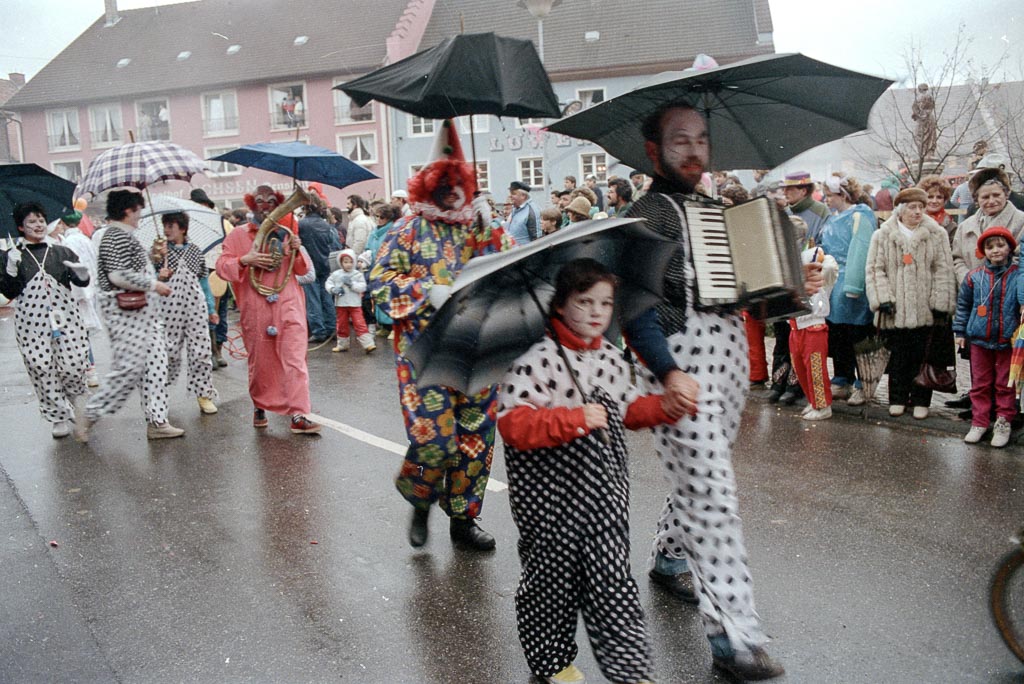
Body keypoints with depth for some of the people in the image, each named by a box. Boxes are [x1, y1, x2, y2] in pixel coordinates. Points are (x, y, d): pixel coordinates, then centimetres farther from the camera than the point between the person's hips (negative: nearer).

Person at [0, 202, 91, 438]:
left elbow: (82, 283, 7)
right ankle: (58, 417, 14)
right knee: (41, 369, -2)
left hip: (65, 316, 0)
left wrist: (83, 274, -16)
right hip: (32, 321, 0)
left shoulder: (62, 252, 10)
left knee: (74, 365, -5)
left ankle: (73, 402, 27)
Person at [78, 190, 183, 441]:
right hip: (127, 311, -10)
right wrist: (154, 284, -16)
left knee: (155, 365, 7)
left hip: (143, 312, 10)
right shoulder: (117, 236, -14)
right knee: (128, 369, -6)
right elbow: (118, 275, -24)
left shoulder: (124, 234, 17)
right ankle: (88, 416, 8)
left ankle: (157, 421, 11)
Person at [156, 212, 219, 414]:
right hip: (169, 306, -1)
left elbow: (204, 280, 15)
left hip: (196, 306, 1)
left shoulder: (195, 251, 11)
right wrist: (159, 276, -14)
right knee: (170, 351, 1)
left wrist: (211, 309, 13)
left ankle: (204, 394, 5)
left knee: (201, 350, -4)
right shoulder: (161, 252, 7)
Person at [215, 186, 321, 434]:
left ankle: (298, 416, -11)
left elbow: (304, 269, 11)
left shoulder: (286, 233, 12)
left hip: (288, 306, 1)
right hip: (255, 308, 0)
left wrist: (297, 251, -8)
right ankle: (260, 407, 30)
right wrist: (245, 260, -16)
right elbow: (221, 266, 1)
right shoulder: (239, 234, 7)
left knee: (294, 359, -9)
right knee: (260, 360, 9)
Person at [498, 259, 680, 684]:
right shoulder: (538, 360, -16)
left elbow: (630, 409, 20)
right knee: (554, 574, 11)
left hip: (603, 488, 5)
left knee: (612, 577, 8)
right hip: (551, 493, -5)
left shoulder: (612, 358, 6)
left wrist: (666, 406, 3)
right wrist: (575, 419, -30)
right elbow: (512, 423, -24)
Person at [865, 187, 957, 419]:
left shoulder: (937, 235, 4)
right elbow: (875, 269, 3)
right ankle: (898, 399, 19)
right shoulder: (882, 236, 4)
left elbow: (943, 270, 2)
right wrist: (883, 298, -8)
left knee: (921, 356, 4)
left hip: (925, 310, 0)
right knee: (897, 356, 6)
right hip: (895, 311, 0)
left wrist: (940, 303, -4)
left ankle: (920, 400, 16)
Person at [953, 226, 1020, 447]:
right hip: (979, 339, 1)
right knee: (980, 384, 9)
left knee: (1005, 385, 8)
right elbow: (963, 305, 7)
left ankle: (1003, 423, 19)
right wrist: (960, 331, 6)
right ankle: (979, 422, 18)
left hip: (1008, 340, -1)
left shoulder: (1018, 276, -5)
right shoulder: (974, 276, -2)